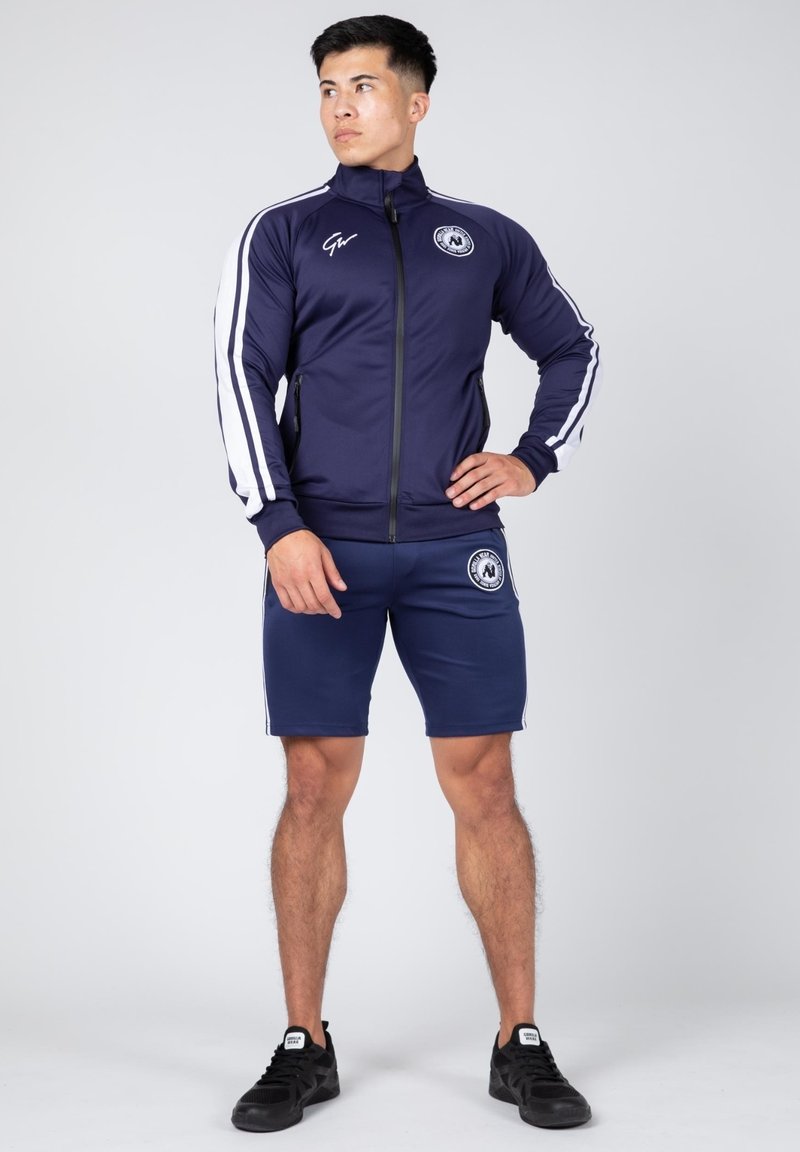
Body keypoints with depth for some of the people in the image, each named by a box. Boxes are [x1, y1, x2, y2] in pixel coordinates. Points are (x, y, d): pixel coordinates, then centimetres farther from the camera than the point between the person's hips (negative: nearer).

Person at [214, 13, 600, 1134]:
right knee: (316, 788, 1)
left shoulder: (487, 239, 13)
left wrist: (534, 459, 9)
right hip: (322, 552, 0)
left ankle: (521, 1043, 10)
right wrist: (279, 524, -12)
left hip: (454, 551, 1)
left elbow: (573, 350, 25)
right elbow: (243, 377, 0)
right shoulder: (284, 234, 9)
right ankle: (304, 1046, 12)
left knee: (484, 786, 0)